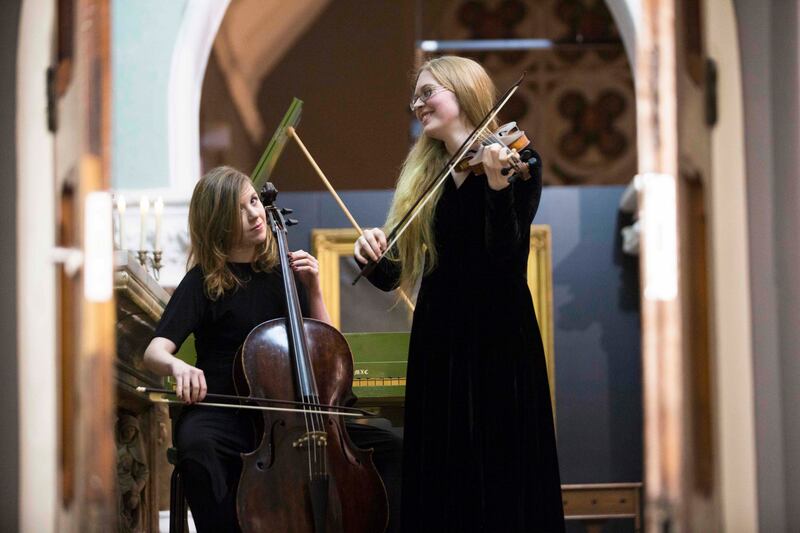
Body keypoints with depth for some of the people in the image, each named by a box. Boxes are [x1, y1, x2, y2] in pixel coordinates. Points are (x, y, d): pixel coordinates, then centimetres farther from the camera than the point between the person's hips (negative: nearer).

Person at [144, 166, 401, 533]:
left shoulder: (283, 273, 13)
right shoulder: (203, 282, 0)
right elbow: (155, 352, -13)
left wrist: (312, 288, 0)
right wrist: (177, 366, -37)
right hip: (224, 414, -4)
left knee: (388, 449, -15)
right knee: (196, 448, -40)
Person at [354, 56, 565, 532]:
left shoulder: (518, 161, -5)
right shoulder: (423, 177, 11)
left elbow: (504, 254, -18)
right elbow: (395, 275, 7)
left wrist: (496, 183, -29)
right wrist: (373, 256, -14)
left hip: (498, 342, -5)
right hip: (438, 343, 5)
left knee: (501, 472, -4)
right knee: (441, 480, 6)